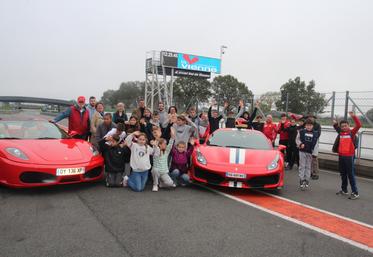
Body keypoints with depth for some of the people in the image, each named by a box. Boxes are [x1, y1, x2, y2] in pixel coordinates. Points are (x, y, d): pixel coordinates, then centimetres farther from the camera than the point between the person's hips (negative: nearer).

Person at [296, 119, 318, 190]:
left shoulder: (315, 133, 3)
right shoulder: (301, 131, 0)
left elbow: (315, 143, 6)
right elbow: (297, 139, 7)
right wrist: (300, 144, -13)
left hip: (310, 152, 1)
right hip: (302, 151, -1)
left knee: (308, 167, 8)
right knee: (302, 166, 0)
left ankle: (307, 181, 16)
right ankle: (301, 181, 4)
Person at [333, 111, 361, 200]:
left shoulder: (352, 132, -4)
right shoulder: (341, 133, 8)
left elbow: (358, 125, -18)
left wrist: (353, 116, -22)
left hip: (349, 156, -6)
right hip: (341, 156, 6)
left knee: (351, 174, -3)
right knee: (343, 174, 15)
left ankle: (355, 193, 3)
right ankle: (344, 190, 27)